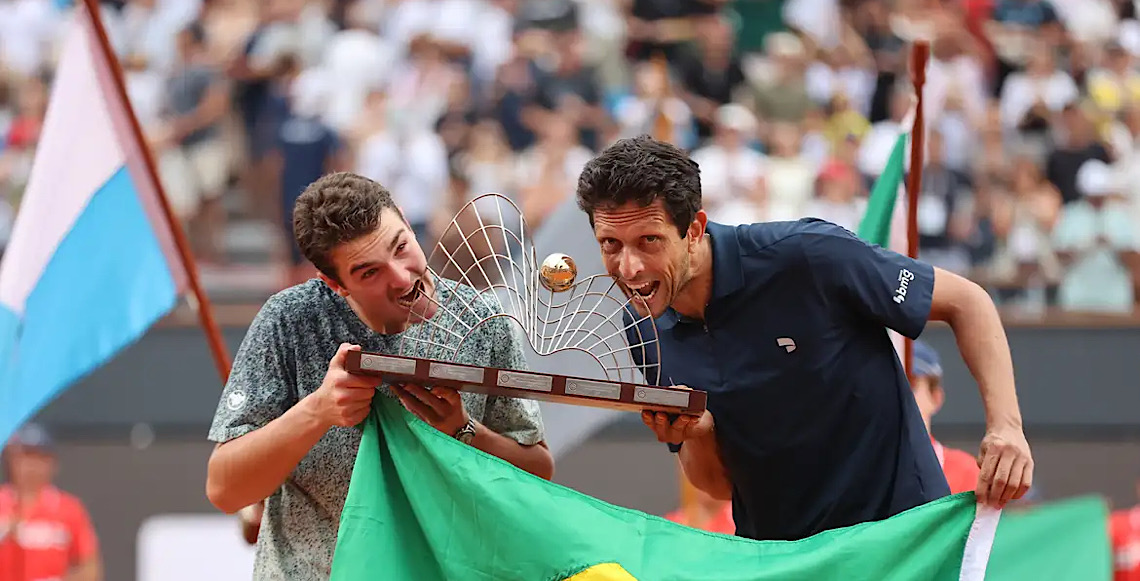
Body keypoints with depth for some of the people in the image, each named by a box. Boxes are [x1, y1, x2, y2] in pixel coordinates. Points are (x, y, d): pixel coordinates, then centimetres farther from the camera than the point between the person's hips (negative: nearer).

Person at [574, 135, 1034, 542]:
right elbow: (719, 484, 6)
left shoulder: (804, 256, -19)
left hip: (899, 534, -6)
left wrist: (1004, 423, -21)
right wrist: (696, 435, -17)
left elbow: (966, 301, -8)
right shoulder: (645, 332, -3)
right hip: (772, 551, 6)